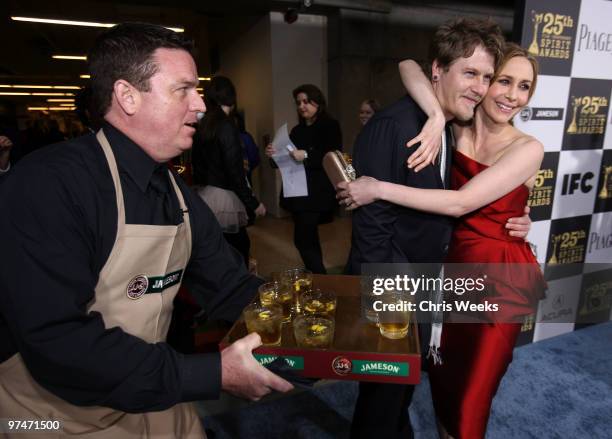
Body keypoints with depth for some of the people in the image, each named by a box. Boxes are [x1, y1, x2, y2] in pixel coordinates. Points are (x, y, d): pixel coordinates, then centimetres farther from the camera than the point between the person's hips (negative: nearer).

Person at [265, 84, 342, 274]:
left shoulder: (330, 126, -3)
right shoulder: (297, 130, 15)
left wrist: (306, 156, -25)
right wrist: (274, 154, -2)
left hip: (317, 193, -7)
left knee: (302, 239, -12)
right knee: (309, 238, 13)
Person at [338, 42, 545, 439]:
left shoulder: (528, 149, -13)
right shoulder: (457, 129, -2)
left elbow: (461, 203, -24)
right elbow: (409, 67, -6)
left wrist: (379, 189, -25)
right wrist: (437, 115, -25)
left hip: (500, 277, -3)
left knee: (472, 388, 12)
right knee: (443, 375, 20)